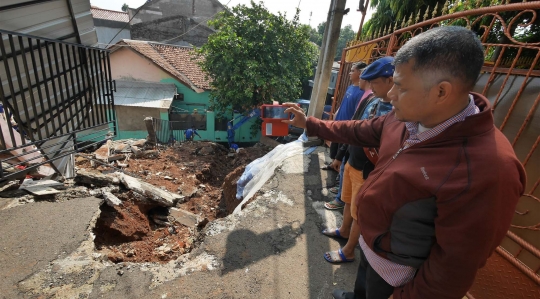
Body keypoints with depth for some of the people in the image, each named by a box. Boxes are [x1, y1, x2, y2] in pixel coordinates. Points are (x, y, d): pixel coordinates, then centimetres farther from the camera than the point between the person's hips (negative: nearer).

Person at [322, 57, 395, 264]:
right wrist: (341, 154, 14)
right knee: (349, 202, 26)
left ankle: (348, 252, 31)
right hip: (352, 162, 8)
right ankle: (343, 231, 51)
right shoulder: (371, 101, 2)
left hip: (369, 172, -7)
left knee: (359, 214, 11)